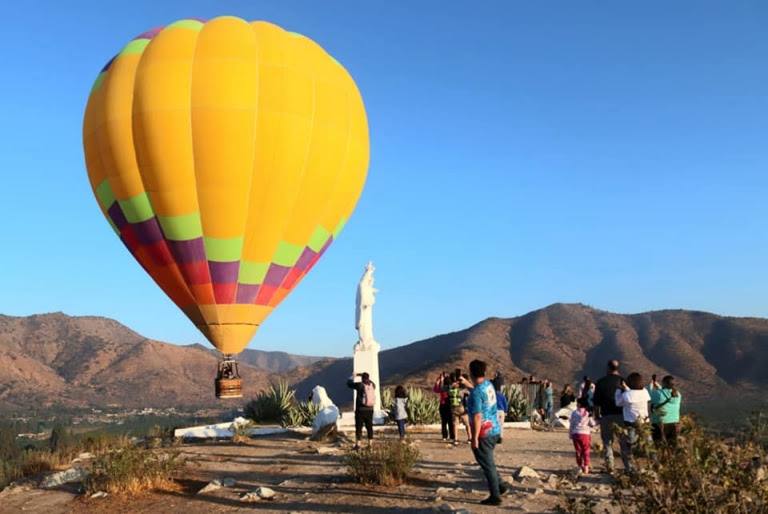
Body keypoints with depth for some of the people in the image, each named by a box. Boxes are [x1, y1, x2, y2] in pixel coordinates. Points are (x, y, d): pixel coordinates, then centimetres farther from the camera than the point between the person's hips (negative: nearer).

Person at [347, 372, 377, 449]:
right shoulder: (372, 385, 0)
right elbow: (370, 381, 25)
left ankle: (358, 444, -1)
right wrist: (363, 375, 27)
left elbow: (349, 383, 1)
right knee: (369, 427, 10)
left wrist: (353, 376, 17)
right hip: (370, 410, 4)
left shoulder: (359, 385, -12)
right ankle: (370, 444, 11)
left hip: (360, 410, -4)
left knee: (359, 427, 2)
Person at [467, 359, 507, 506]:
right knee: (488, 461, 25)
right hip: (494, 430, 9)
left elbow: (477, 417, -24)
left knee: (487, 464, 3)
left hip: (484, 433, -9)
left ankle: (495, 496, 10)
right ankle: (499, 486, 30)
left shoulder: (476, 392, -23)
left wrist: (475, 438, -18)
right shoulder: (489, 385, 3)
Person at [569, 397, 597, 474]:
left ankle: (580, 467, 12)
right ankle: (586, 467, 3)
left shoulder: (574, 413, 1)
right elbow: (592, 424, -3)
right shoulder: (588, 413, 0)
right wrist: (596, 422, 19)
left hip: (576, 433, 0)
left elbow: (571, 425, 3)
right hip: (585, 433, 0)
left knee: (578, 451, 9)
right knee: (586, 451, 7)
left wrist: (570, 435, 11)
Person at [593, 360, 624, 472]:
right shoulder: (622, 381, -1)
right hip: (621, 415, 0)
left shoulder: (600, 382, 2)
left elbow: (596, 402, 4)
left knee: (607, 441, 7)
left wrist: (596, 415, 14)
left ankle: (609, 465, 0)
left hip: (606, 415, 0)